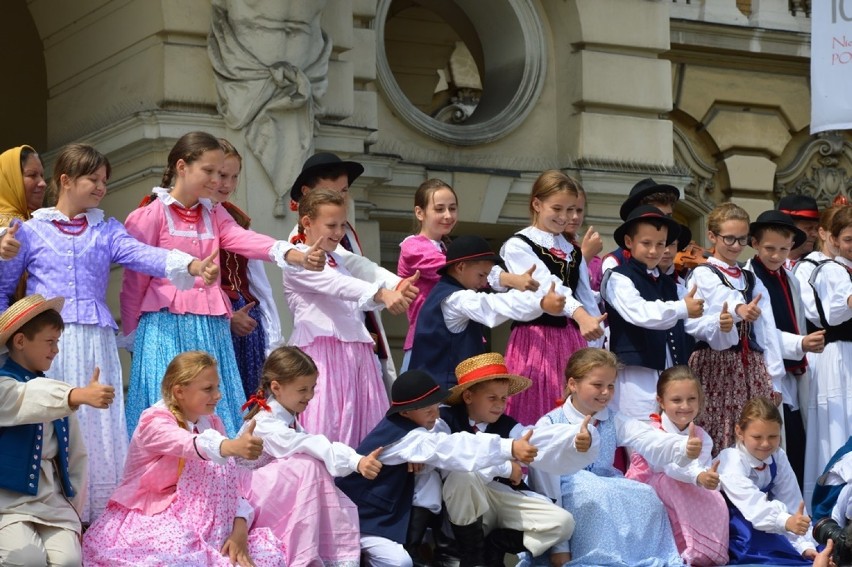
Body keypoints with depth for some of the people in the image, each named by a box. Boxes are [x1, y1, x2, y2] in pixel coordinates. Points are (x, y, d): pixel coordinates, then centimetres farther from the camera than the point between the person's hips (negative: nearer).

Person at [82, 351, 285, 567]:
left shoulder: (212, 423, 3)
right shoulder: (154, 422, -19)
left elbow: (232, 481, -7)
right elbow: (189, 444, -43)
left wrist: (239, 529, -25)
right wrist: (231, 447, -63)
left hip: (190, 516, 5)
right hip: (146, 520, -5)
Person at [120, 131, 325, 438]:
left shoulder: (215, 216, 15)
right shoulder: (152, 215, -1)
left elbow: (247, 240, -3)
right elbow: (135, 280, 1)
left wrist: (297, 255, -22)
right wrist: (131, 334, 5)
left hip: (210, 328, 5)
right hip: (166, 325, -5)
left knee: (215, 410, 1)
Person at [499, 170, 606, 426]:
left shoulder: (574, 252, 17)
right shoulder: (518, 246, -4)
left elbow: (587, 300, 16)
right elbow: (546, 285, -20)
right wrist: (579, 314, -36)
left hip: (571, 342, 6)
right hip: (535, 340, -6)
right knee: (534, 415, -7)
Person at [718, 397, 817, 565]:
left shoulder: (778, 458, -8)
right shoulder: (730, 462, -25)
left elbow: (792, 504, -12)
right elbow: (752, 504, -40)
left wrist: (805, 546, -25)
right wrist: (785, 521, -58)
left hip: (762, 529, 4)